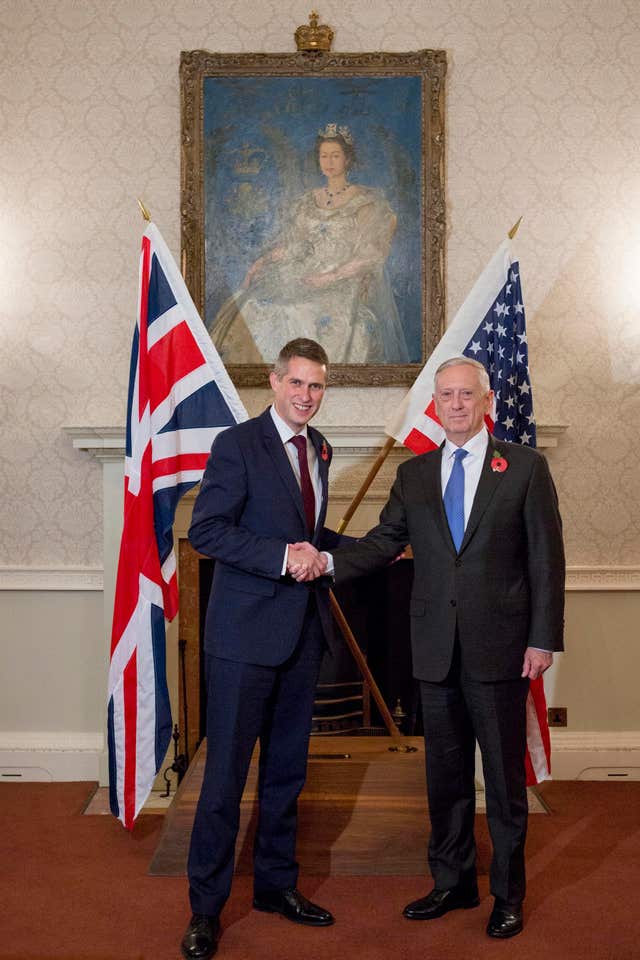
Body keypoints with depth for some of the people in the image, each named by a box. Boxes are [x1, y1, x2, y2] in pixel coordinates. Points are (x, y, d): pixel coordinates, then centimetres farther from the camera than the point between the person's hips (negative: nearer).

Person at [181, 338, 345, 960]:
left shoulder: (318, 449, 12)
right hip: (246, 631, -7)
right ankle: (206, 908, 16)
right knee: (226, 771, 1)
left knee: (287, 768, 17)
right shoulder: (238, 444, -10)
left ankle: (276, 884, 32)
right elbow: (204, 530, -16)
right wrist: (283, 557, -22)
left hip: (304, 629, 7)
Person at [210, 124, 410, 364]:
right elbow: (290, 244, 14)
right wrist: (261, 263, -2)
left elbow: (369, 255, -5)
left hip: (351, 284, -4)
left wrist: (331, 277, -15)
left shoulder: (367, 202, 2)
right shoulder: (307, 203, 16)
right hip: (308, 280, 4)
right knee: (254, 306, -17)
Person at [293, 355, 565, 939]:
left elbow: (546, 557, -3)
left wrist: (544, 639, -8)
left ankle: (508, 895, 24)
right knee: (445, 772, 14)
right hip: (437, 650, 4)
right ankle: (453, 882, 30)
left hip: (499, 647, -3)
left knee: (504, 774, 7)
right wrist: (327, 562, -12)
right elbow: (383, 543, 6)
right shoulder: (414, 475, 10)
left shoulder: (525, 467, -1)